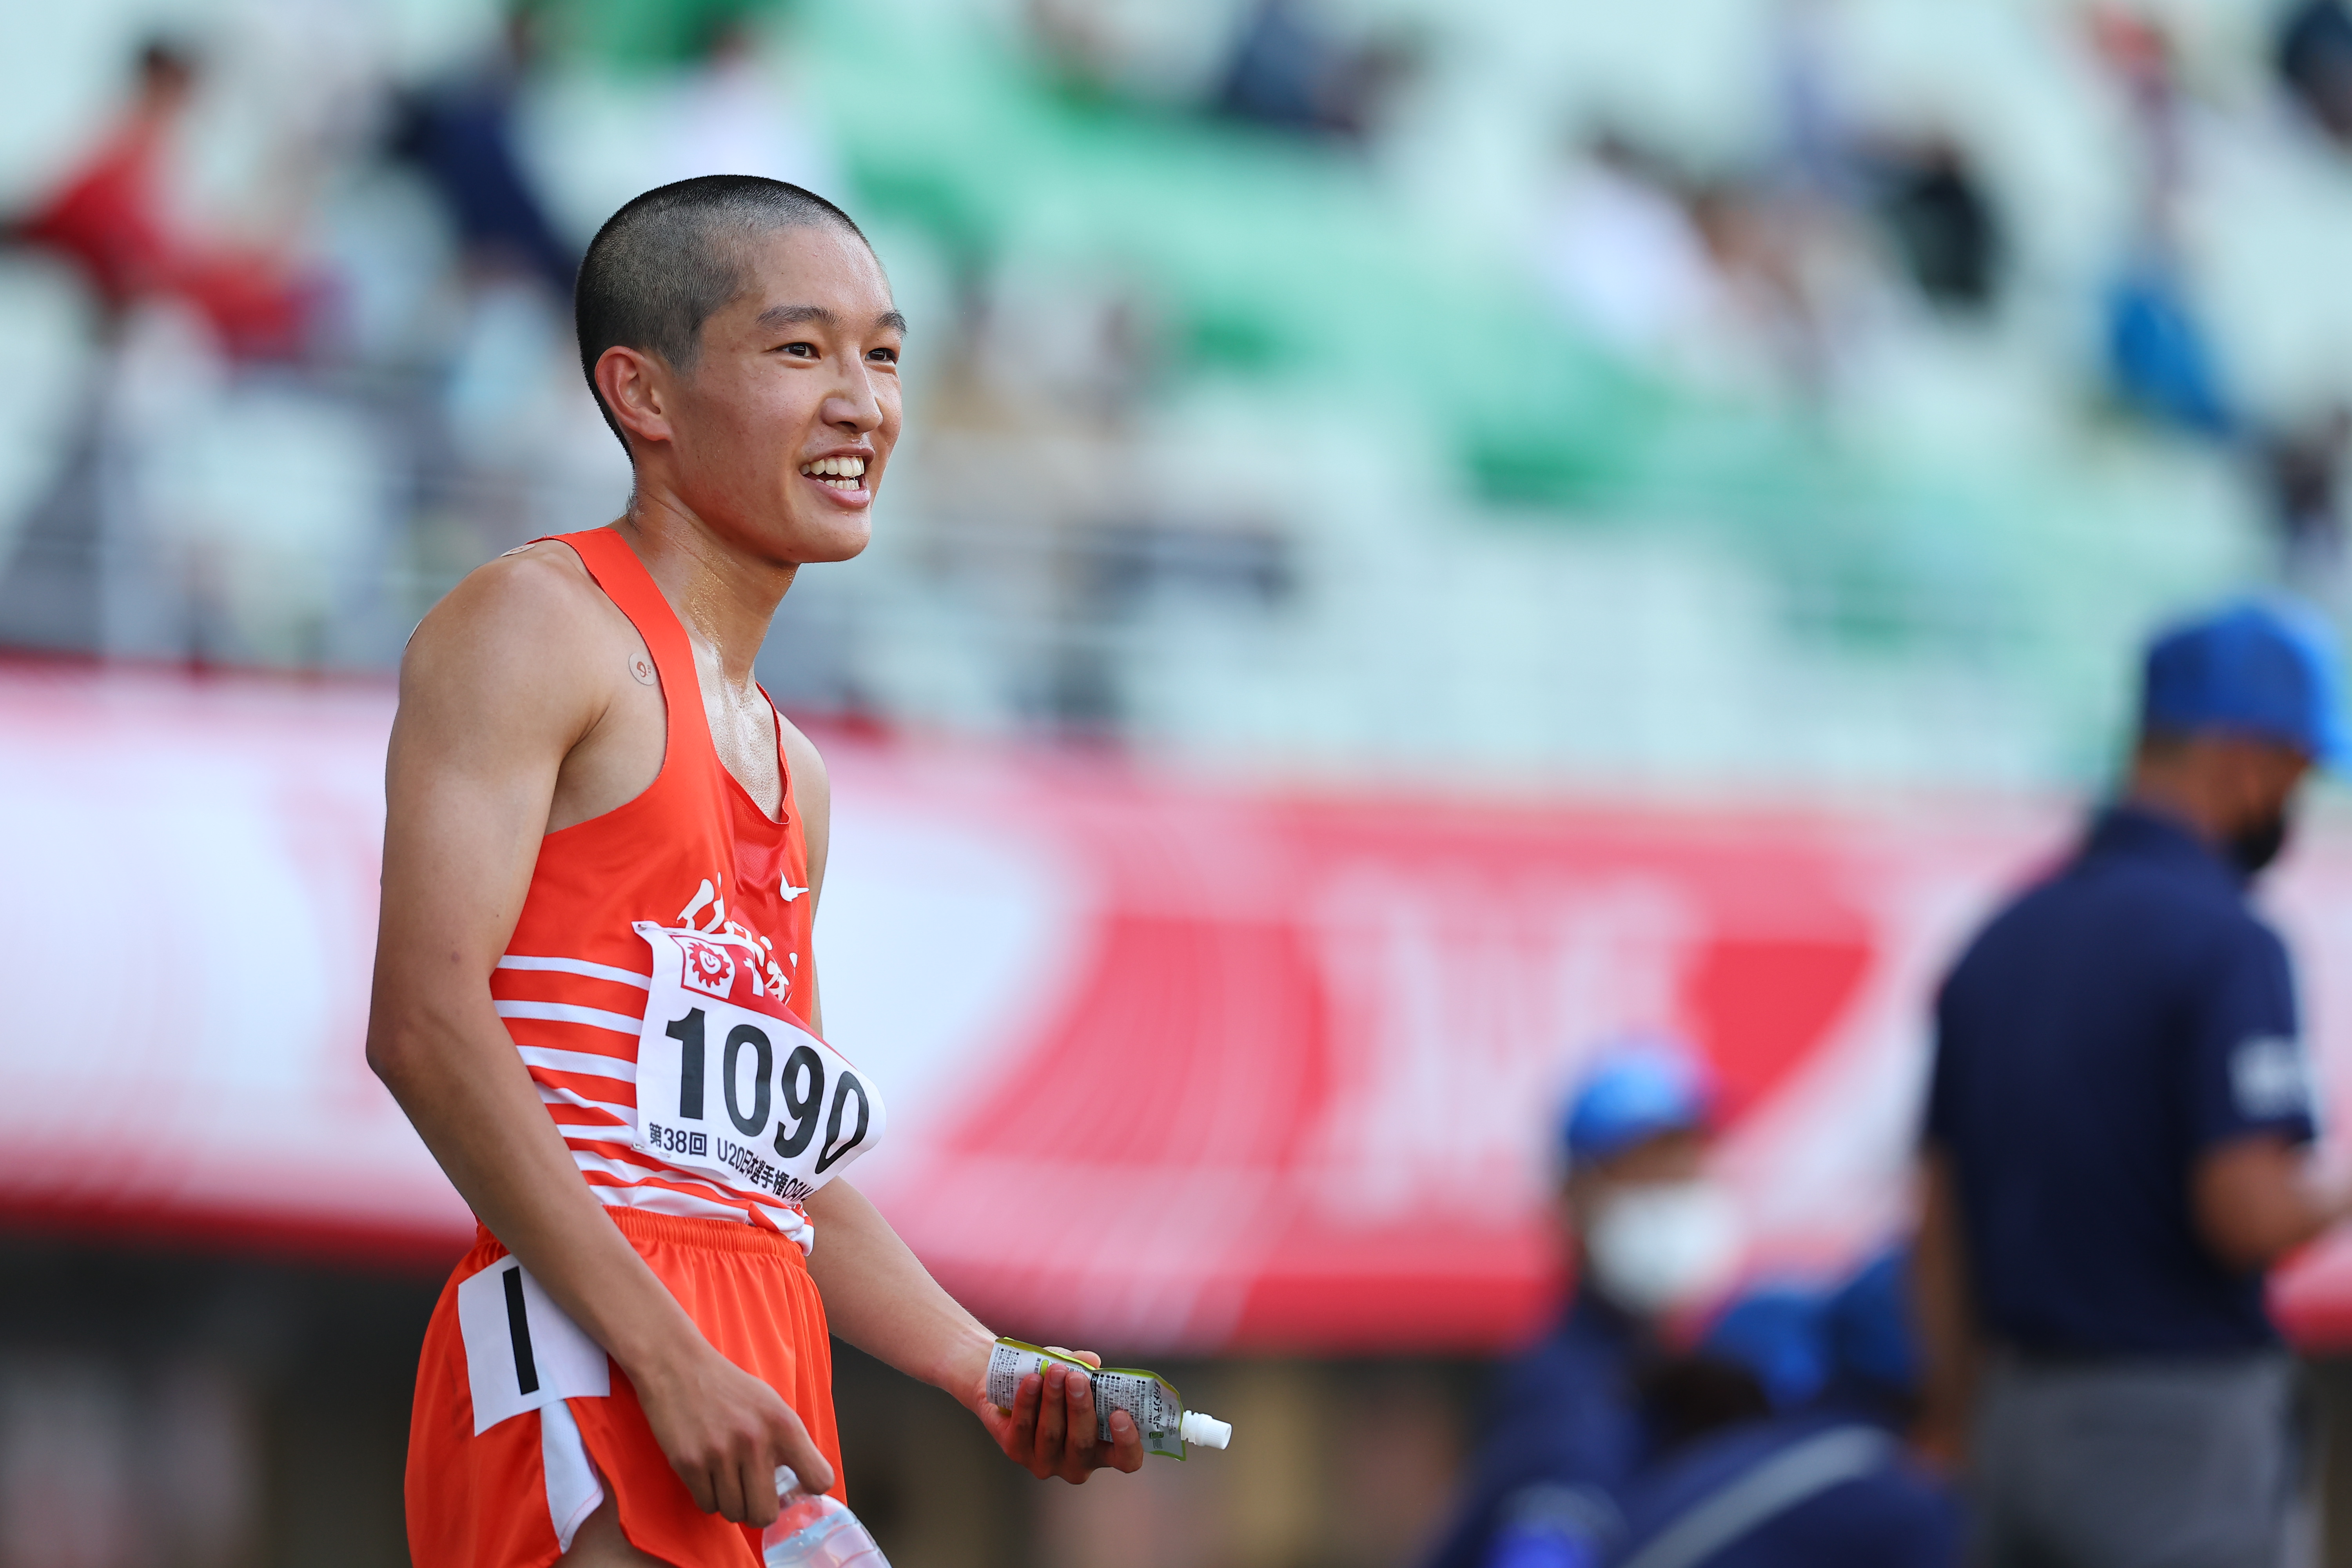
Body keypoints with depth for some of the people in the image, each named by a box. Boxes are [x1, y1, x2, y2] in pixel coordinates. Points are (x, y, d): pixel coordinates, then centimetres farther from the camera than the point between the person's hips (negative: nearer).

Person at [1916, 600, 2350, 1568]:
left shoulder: (2002, 939, 10)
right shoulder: (2226, 943, -13)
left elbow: (1940, 1226, 13)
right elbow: (2249, 1214, -22)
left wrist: (1958, 1435, 20)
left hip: (2020, 1416, 8)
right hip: (2181, 1410, -7)